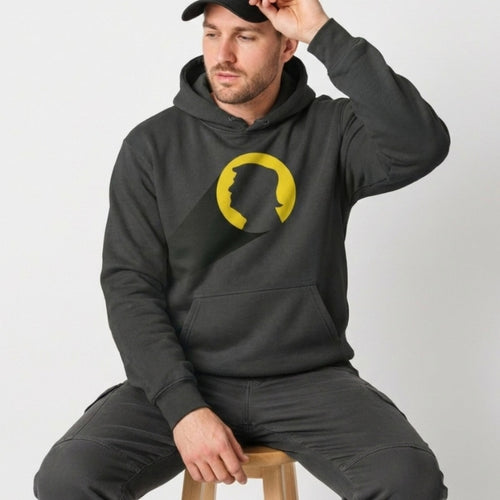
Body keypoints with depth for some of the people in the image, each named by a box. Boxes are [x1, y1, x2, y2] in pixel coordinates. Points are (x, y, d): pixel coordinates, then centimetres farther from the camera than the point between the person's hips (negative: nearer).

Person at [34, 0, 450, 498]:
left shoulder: (331, 131, 1)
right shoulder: (153, 145, 2)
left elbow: (423, 146, -19)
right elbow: (130, 286, -2)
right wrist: (183, 407, -14)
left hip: (309, 379, 0)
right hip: (182, 378, 1)